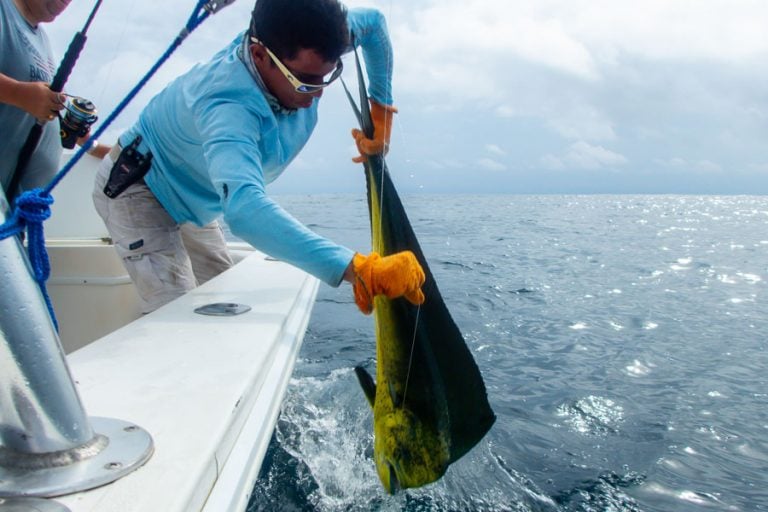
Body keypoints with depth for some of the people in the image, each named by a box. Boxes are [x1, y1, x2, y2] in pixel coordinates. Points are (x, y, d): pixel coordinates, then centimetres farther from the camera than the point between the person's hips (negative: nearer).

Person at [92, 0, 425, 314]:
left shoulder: (301, 51, -20)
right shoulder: (228, 105, -43)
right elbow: (244, 209, -61)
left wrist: (381, 107, -5)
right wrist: (358, 270, -69)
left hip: (190, 200, 8)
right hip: (136, 191, -8)